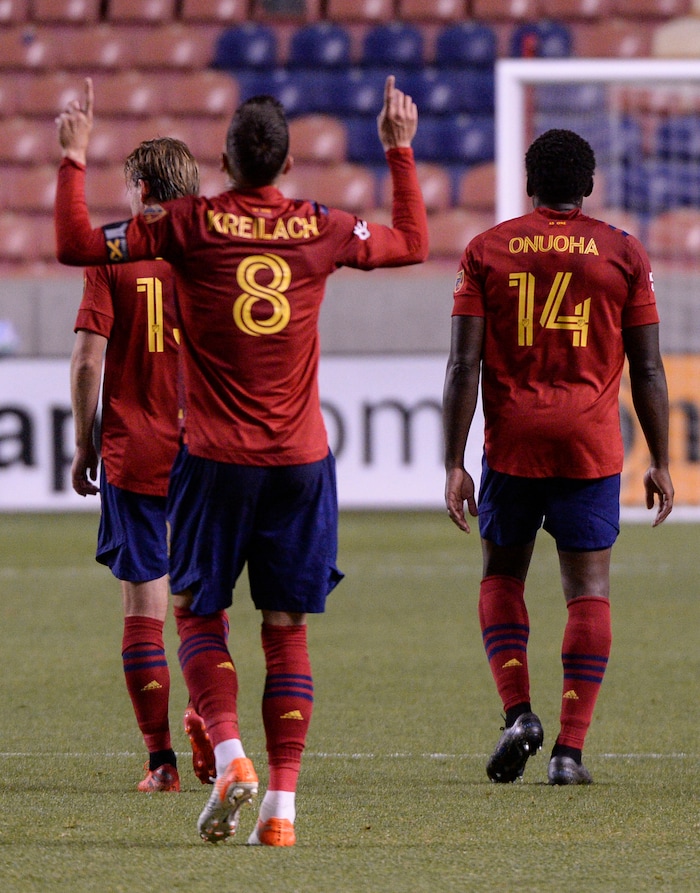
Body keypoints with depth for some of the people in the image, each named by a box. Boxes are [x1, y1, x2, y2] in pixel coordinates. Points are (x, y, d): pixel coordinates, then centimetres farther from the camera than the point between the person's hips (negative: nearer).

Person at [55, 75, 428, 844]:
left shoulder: (190, 225, -7)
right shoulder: (321, 230, 1)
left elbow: (75, 245, -6)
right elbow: (413, 243, 20)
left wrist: (74, 158, 1)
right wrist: (401, 151, 29)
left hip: (216, 459, -2)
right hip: (300, 459, 2)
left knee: (199, 615, 10)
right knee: (286, 629, 6)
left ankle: (230, 758, -13)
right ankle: (282, 803, -1)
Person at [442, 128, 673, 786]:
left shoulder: (486, 251, 3)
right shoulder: (623, 254, 4)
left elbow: (463, 366, -2)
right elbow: (647, 369, 4)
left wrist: (454, 465, 0)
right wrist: (659, 463, 12)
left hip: (512, 443, 0)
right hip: (591, 447, 0)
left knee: (501, 577, 17)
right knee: (588, 592, 3)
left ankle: (518, 712, -3)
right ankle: (570, 749, -4)